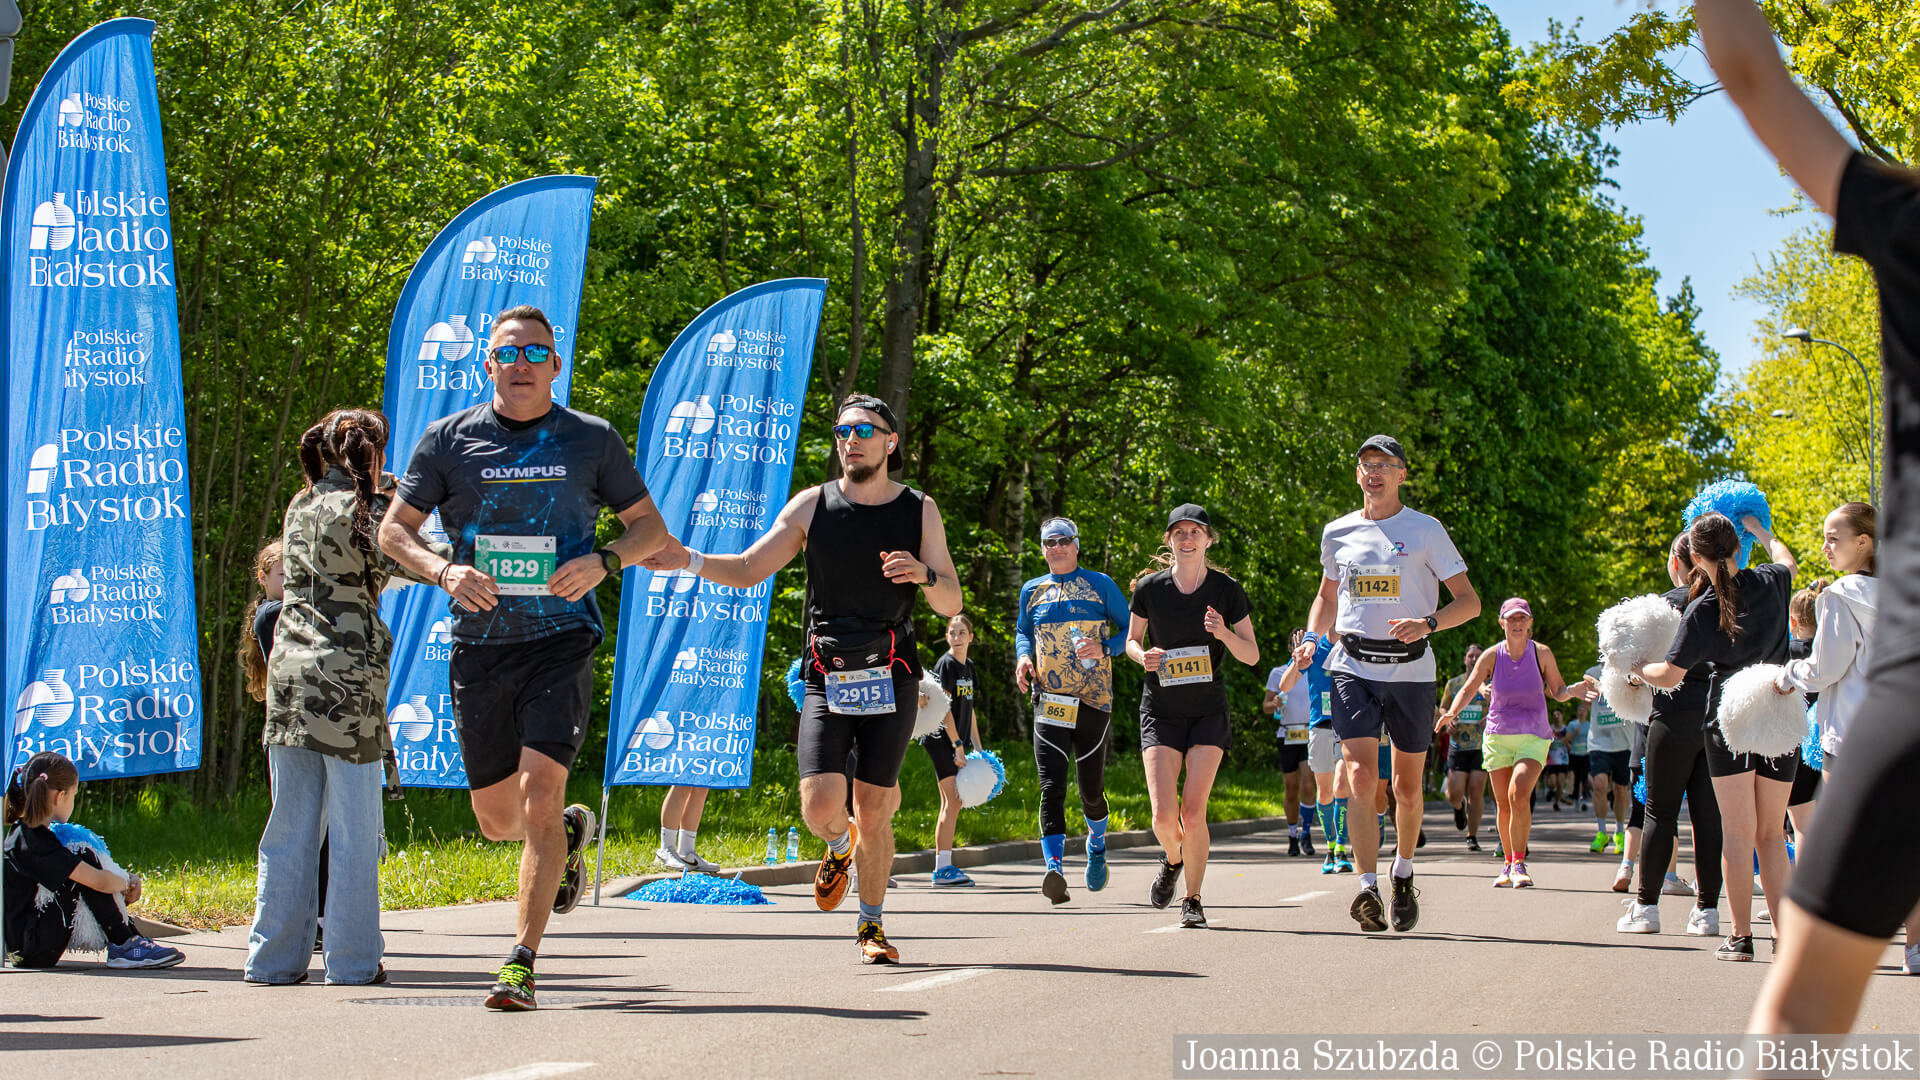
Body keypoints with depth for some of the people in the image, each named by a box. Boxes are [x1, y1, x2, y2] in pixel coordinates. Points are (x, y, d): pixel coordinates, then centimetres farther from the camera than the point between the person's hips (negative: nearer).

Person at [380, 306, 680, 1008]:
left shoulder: (592, 440, 4)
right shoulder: (449, 439, 5)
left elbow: (651, 527, 10)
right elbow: (394, 529, 8)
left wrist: (604, 561, -11)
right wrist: (444, 570, -12)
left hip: (560, 642, -2)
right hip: (479, 646, 2)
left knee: (540, 791, -18)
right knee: (497, 820, 9)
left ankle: (522, 960, -14)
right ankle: (570, 832, 44)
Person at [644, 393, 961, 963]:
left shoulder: (919, 511, 4)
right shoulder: (812, 505, 4)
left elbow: (951, 604, 5)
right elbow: (748, 569, 4)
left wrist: (924, 574, -17)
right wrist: (689, 560, -12)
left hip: (891, 679, 0)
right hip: (827, 680, 0)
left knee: (873, 811, 0)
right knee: (820, 807, -14)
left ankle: (872, 925, 19)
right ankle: (841, 844, 24)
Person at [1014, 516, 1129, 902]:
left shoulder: (1100, 585, 6)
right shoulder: (1032, 591, 14)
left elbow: (1130, 630, 7)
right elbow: (1022, 632, 28)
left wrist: (1105, 648, -12)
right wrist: (1023, 656, 6)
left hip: (1093, 701, -1)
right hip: (1049, 703, 1)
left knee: (1091, 790, 5)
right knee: (1051, 787, -14)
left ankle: (1096, 843, 37)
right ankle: (1053, 867, -23)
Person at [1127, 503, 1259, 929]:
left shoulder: (1227, 590, -3)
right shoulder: (1149, 587, -2)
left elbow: (1252, 656, 2)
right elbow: (1132, 640, 12)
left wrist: (1224, 633, -18)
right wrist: (1143, 656, -11)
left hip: (1208, 712, -1)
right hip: (1160, 712, 1)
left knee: (1193, 810, -11)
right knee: (1164, 814, -11)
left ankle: (1193, 901, 6)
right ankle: (1172, 859, 24)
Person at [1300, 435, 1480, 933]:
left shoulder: (1425, 530, 0)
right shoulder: (1337, 533, 9)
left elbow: (1469, 601, 0)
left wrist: (1428, 622, -19)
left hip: (1410, 668, -1)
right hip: (1353, 668, 1)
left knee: (1407, 785, 7)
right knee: (1360, 777, -15)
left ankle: (1403, 874, 31)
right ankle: (1368, 890, -21)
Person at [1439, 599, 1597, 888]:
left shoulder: (1541, 654, -4)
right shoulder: (1492, 656, -3)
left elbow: (1558, 691, 5)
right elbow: (1468, 689, -5)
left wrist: (1574, 690, -17)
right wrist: (1452, 712, -23)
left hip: (1533, 737, -2)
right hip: (1497, 737, 2)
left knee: (1518, 794, -22)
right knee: (1503, 805, 3)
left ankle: (1519, 864, -14)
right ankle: (1508, 865, 21)